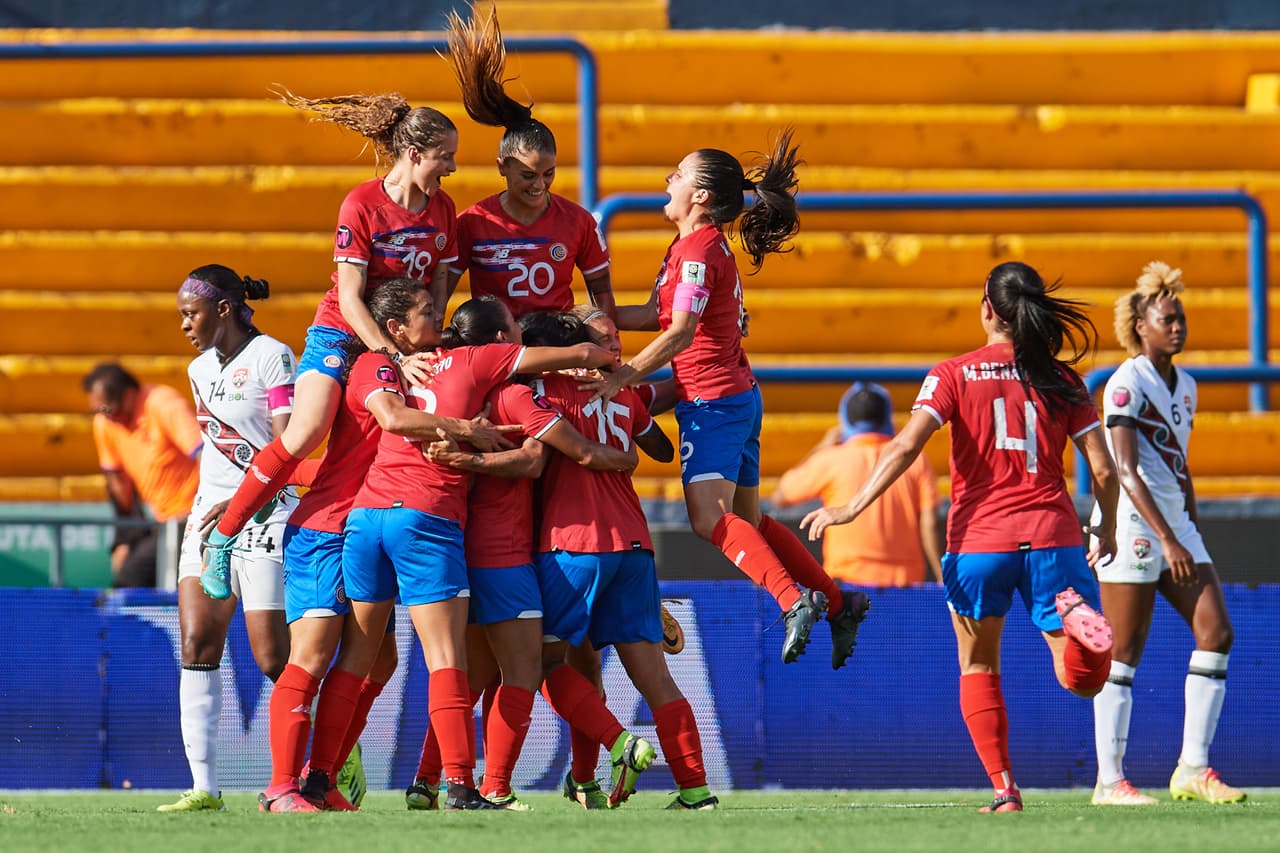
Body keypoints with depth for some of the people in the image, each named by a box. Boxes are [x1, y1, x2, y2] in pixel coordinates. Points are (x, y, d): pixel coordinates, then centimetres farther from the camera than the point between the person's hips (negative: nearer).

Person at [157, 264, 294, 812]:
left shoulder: (272, 356, -8)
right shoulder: (200, 369, 16)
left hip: (265, 516, -7)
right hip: (209, 515, 7)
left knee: (273, 658, -7)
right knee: (197, 643, -9)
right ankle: (204, 787, -12)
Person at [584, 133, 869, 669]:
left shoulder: (698, 251, -14)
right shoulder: (702, 245, 16)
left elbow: (680, 332, -23)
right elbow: (658, 314, 21)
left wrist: (621, 378, -26)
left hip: (714, 401, -10)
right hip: (738, 398, 10)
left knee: (709, 517, -20)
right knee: (747, 521, 15)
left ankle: (794, 599, -29)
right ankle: (837, 605, 19)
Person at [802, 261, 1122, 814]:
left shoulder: (955, 375, 0)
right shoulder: (1062, 381, 6)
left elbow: (907, 444, -13)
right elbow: (1103, 468, 3)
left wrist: (853, 507, -14)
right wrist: (1106, 530, 19)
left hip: (978, 538, -1)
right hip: (1052, 536, 1)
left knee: (979, 669, 18)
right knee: (1083, 680, 6)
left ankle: (1004, 791, 7)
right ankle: (1075, 613, -28)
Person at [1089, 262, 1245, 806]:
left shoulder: (1185, 386, 15)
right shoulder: (1127, 383, -11)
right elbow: (1125, 470, -18)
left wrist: (1193, 535, 18)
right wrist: (1167, 539, -24)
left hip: (1175, 526, 8)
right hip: (1133, 528, -8)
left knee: (1215, 632, -3)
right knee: (1124, 653, -6)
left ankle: (1192, 770, 0)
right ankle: (1109, 779, -1)